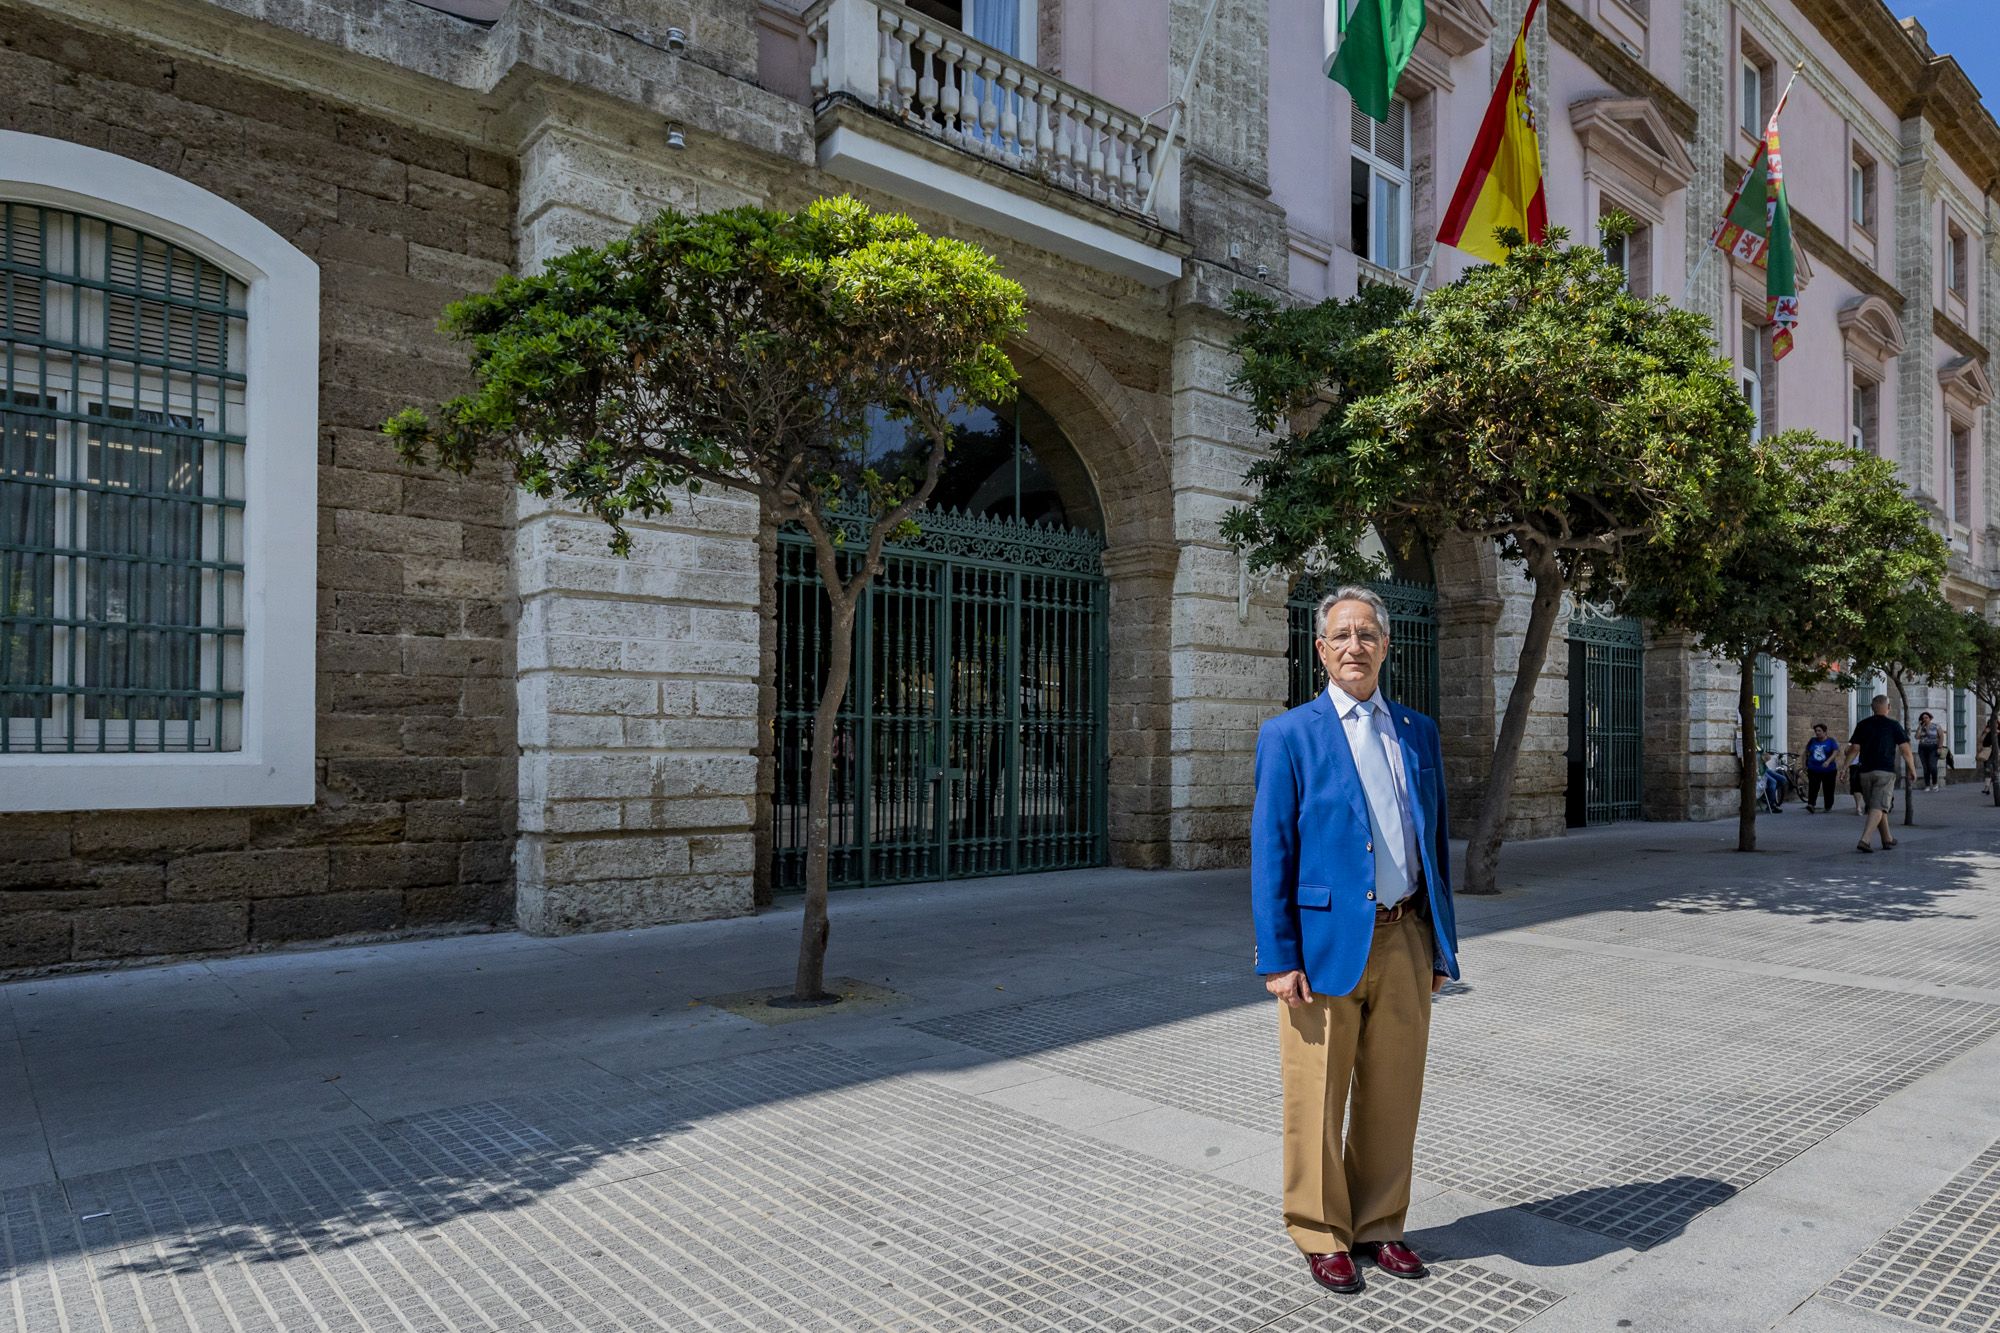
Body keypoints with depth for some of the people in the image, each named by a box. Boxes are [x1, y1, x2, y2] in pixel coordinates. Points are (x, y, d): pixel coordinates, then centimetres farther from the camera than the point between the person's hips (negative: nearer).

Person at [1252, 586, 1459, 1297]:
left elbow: (1435, 843, 14)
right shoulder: (1289, 735, -5)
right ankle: (1322, 1237, 25)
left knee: (1392, 1097, 14)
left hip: (1404, 941, 4)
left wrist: (1441, 943, 10)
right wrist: (1279, 960, -11)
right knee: (1318, 1102, 7)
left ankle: (1378, 1226, 32)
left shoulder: (1419, 732, 10)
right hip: (1327, 942, -4)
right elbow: (1270, 853, -7)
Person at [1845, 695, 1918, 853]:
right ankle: (1864, 840, -23)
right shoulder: (1893, 725, 0)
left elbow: (1854, 749, 2)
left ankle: (1887, 839, 27)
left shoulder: (1862, 725, 6)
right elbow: (1905, 750, -2)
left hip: (1866, 772, 3)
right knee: (1878, 808, -8)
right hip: (1885, 771, -3)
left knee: (1879, 806, 17)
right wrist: (1912, 769, 8)